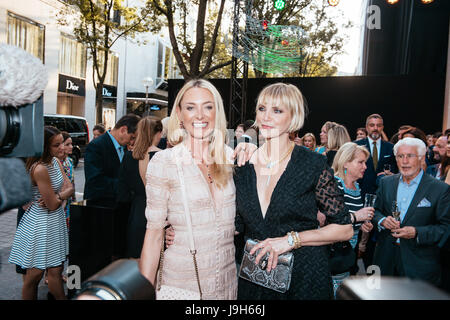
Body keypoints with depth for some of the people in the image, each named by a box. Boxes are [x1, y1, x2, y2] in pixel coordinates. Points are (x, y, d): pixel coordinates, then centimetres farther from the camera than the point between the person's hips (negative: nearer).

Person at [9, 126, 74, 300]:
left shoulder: (55, 161, 2)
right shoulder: (40, 169, -25)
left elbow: (70, 188, 2)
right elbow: (52, 205, -21)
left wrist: (57, 197, -16)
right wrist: (62, 197, -1)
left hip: (55, 220, 8)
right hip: (42, 223, -8)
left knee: (55, 270, 13)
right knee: (35, 274, 8)